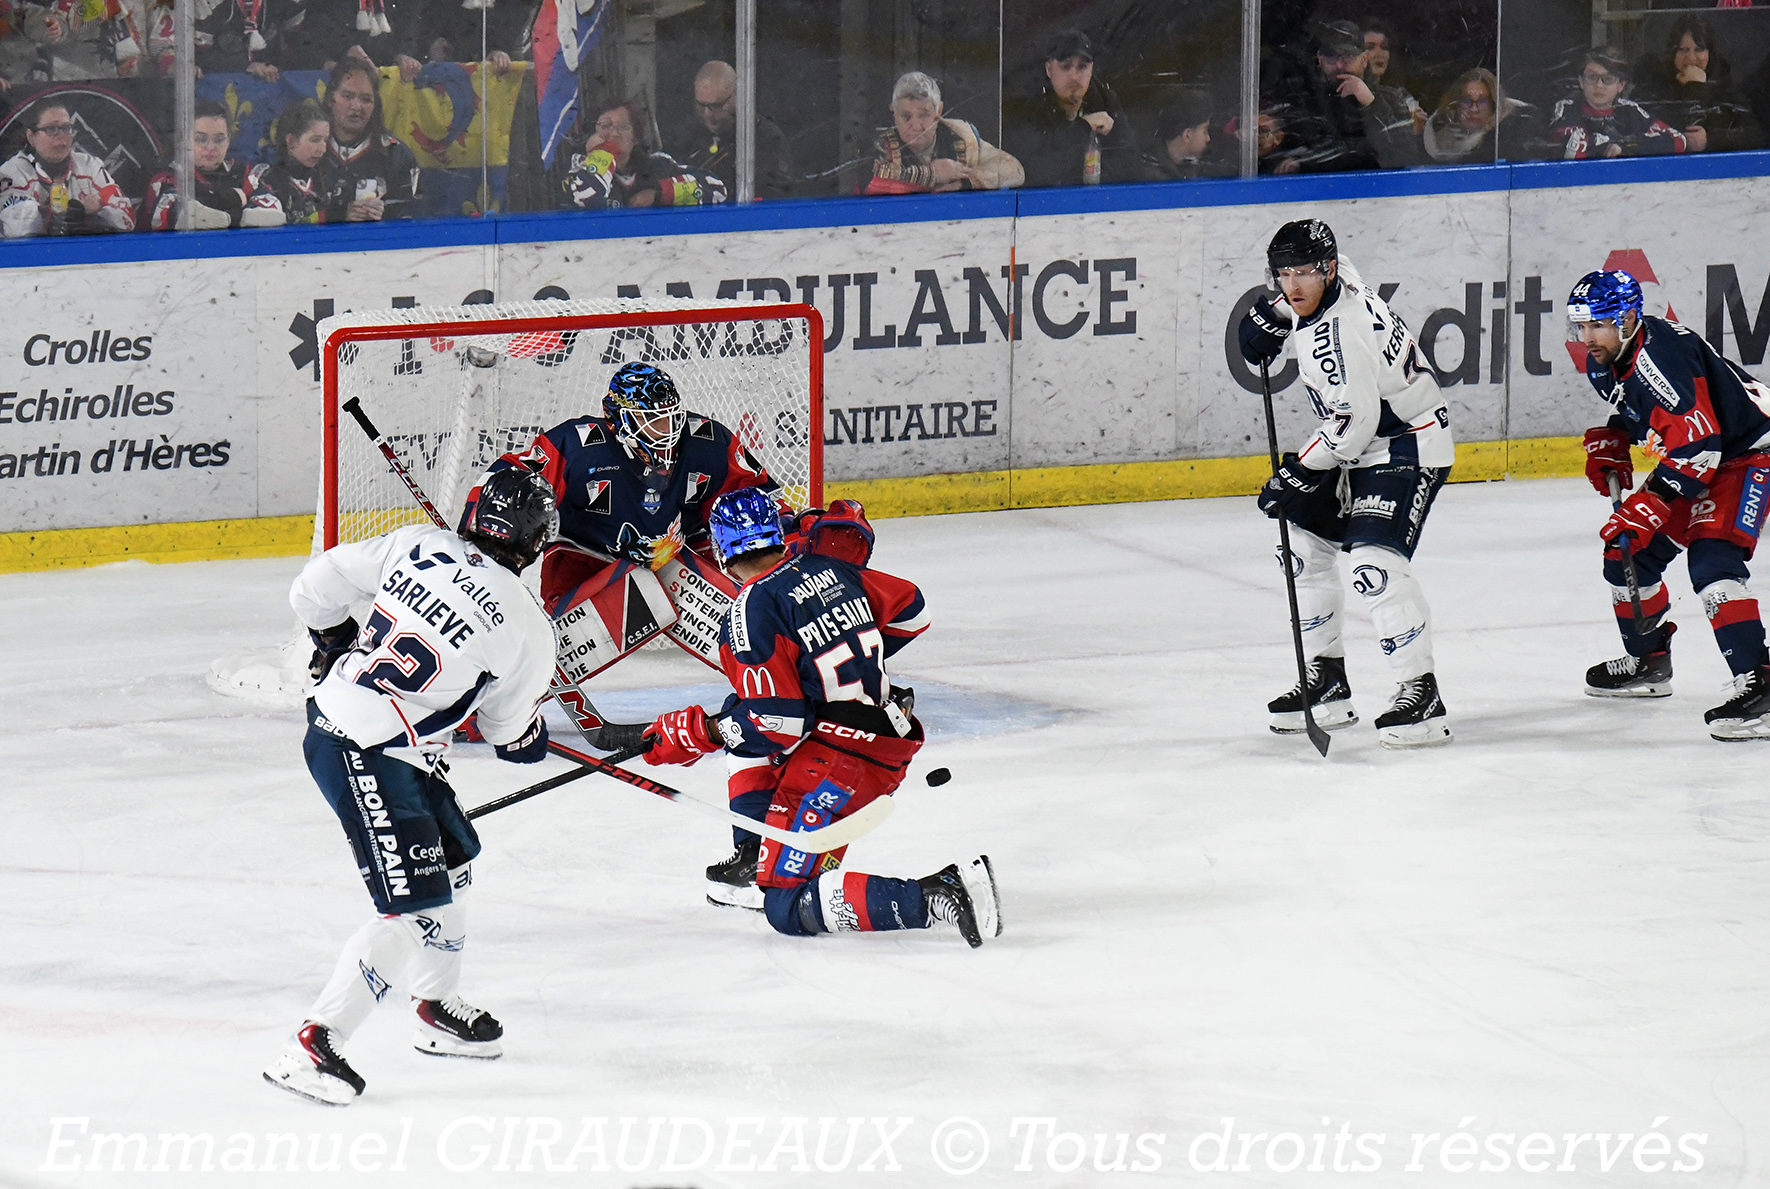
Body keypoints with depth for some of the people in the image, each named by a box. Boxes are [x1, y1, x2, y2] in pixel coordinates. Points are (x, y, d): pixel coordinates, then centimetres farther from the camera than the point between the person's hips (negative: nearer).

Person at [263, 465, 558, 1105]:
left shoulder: (418, 543, -1)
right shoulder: (526, 627, -11)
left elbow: (317, 586, 7)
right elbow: (510, 730, 5)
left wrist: (335, 639, 27)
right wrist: (531, 736, 29)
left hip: (331, 712, 8)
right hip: (366, 760, -8)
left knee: (452, 857, 25)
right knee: (413, 908, -9)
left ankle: (437, 1009, 42)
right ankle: (311, 1046, -12)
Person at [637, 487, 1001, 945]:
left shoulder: (753, 608, -14)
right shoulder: (829, 566, 8)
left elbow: (778, 721, -19)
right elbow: (911, 612, 21)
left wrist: (698, 733, -7)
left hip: (835, 761, -9)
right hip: (889, 734, 9)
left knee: (789, 909, -10)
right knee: (739, 717, 28)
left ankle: (942, 892, -28)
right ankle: (754, 860, 29)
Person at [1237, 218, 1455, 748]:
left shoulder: (1340, 333, -29)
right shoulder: (1333, 284, -1)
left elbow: (1353, 422, -31)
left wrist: (1298, 475, -25)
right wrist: (1270, 317, 15)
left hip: (1408, 447, -11)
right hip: (1360, 449, 11)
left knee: (1375, 561, -23)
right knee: (1304, 543, 14)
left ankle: (1422, 695, -23)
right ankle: (1326, 679, 21)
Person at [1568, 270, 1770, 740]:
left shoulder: (1659, 357, -31)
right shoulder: (1605, 361, 0)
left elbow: (1696, 443, -36)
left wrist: (1650, 504, -38)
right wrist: (1609, 445, 6)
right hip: (1691, 456, 11)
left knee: (1712, 559, -28)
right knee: (1628, 549, 12)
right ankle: (1648, 662, 33)